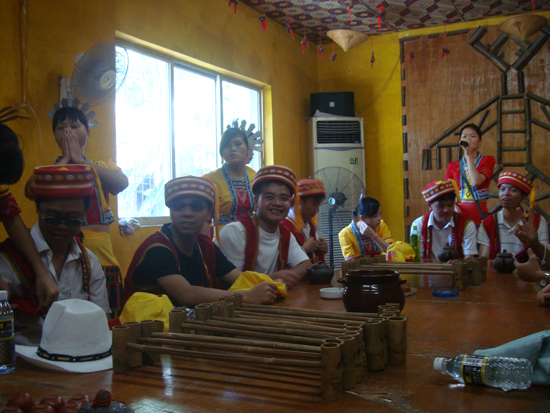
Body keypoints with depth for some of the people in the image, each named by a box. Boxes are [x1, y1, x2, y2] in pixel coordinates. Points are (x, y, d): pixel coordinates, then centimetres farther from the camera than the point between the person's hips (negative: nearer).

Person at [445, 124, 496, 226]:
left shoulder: (488, 161, 4)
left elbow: (476, 181, -14)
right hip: (459, 213, 2)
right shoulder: (452, 166, 10)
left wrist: (469, 155, -9)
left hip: (479, 213, -1)